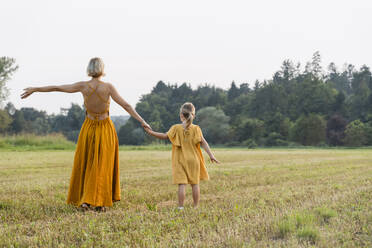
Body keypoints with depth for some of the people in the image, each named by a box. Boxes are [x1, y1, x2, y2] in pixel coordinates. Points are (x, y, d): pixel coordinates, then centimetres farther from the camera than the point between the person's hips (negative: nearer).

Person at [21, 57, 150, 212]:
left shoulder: (83, 86, -9)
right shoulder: (108, 87, -14)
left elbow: (56, 88, -2)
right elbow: (126, 105, -17)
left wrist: (35, 89, 9)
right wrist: (142, 121, -13)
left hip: (88, 129, 2)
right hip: (105, 129, -2)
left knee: (85, 165, 14)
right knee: (102, 166, 7)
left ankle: (83, 200, 9)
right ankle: (99, 202, 4)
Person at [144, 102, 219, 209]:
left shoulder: (176, 128, -4)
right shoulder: (196, 129, -2)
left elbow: (165, 136, 0)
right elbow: (203, 142, -7)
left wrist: (151, 132, 8)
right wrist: (211, 155, -8)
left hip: (180, 161, -1)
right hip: (193, 160, 1)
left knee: (182, 184, -4)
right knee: (195, 184, 10)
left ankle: (181, 207, -6)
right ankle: (196, 206, 15)